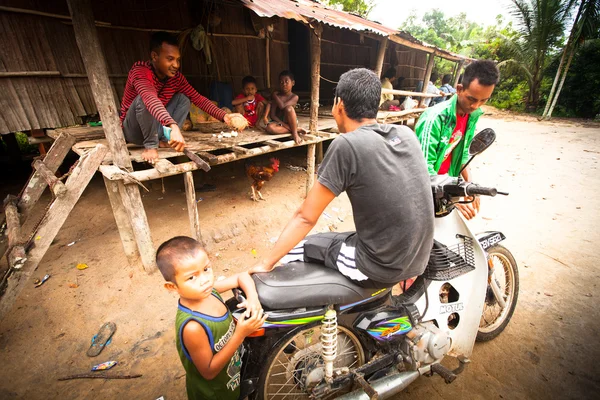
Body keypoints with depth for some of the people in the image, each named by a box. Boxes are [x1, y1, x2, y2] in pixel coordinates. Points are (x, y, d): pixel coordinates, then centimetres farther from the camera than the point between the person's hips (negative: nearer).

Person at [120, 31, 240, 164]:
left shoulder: (176, 77, -7)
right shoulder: (140, 71, -27)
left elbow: (198, 99, -8)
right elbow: (151, 100, -46)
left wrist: (223, 115, -24)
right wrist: (173, 127, -64)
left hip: (155, 129, 6)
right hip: (133, 130, -6)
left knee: (183, 99, -5)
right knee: (144, 99, -33)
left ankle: (163, 139, -9)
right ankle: (150, 145, -18)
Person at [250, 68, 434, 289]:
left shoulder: (346, 145, -19)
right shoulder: (406, 134, 1)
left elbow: (306, 217, -18)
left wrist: (265, 264, -8)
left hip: (379, 268, -7)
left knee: (295, 251, 11)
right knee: (336, 238, 29)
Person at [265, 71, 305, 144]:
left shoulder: (294, 97, -7)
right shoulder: (277, 97, -2)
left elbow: (282, 106, -25)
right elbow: (272, 115, -8)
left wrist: (274, 95, -9)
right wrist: (283, 124, -21)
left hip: (290, 122, -2)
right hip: (279, 122, 2)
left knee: (289, 108, -32)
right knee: (269, 128, -34)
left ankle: (295, 133, -20)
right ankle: (296, 129, -20)